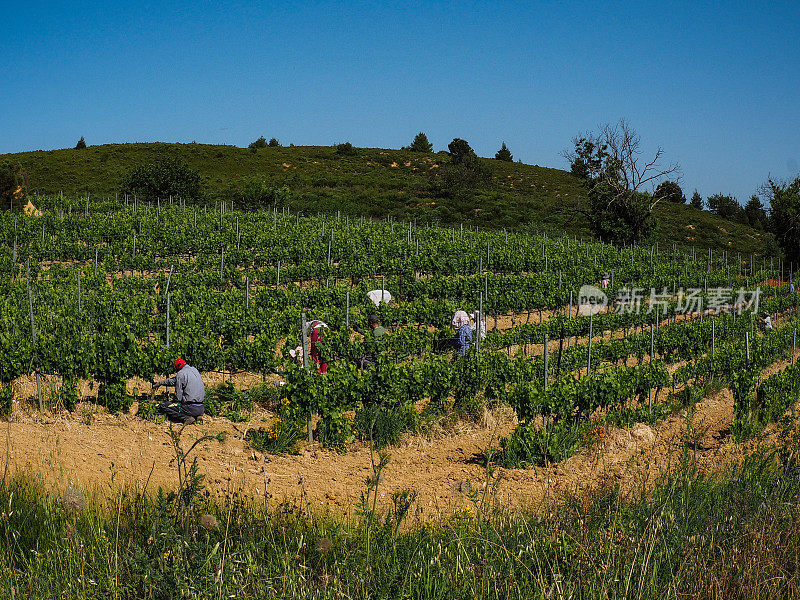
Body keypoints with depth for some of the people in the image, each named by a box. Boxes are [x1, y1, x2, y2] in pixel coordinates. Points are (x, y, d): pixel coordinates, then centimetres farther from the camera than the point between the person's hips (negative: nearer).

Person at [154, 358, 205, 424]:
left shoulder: (181, 374, -9)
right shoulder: (194, 370, 14)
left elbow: (178, 397, -9)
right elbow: (174, 380, 28)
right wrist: (161, 383, 35)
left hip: (191, 408, -8)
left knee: (162, 406, 2)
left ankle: (186, 418, -11)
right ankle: (197, 415, 8)